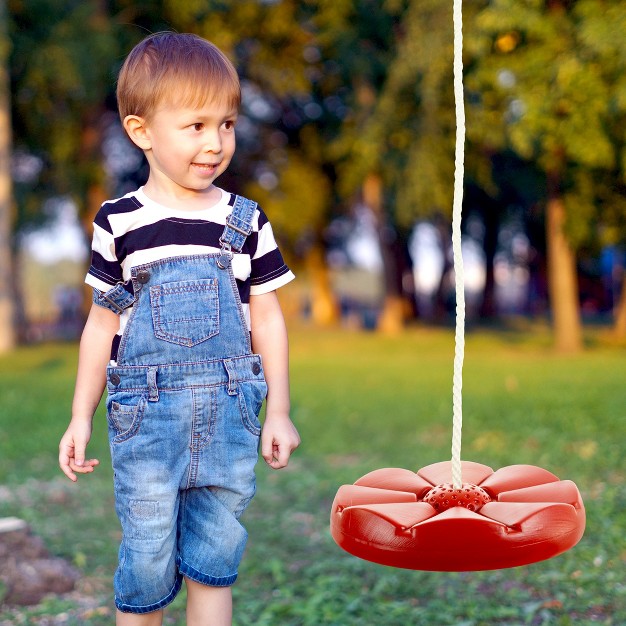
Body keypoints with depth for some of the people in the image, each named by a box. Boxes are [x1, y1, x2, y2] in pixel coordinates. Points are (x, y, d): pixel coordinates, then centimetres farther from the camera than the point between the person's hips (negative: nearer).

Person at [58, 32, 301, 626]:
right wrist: (81, 417, 5)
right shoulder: (119, 222, -1)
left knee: (215, 559, 9)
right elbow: (102, 323, 5)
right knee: (147, 558, 6)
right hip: (145, 418, -1)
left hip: (228, 416, 1)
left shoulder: (246, 220, 2)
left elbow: (267, 317, 7)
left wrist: (278, 411, 5)